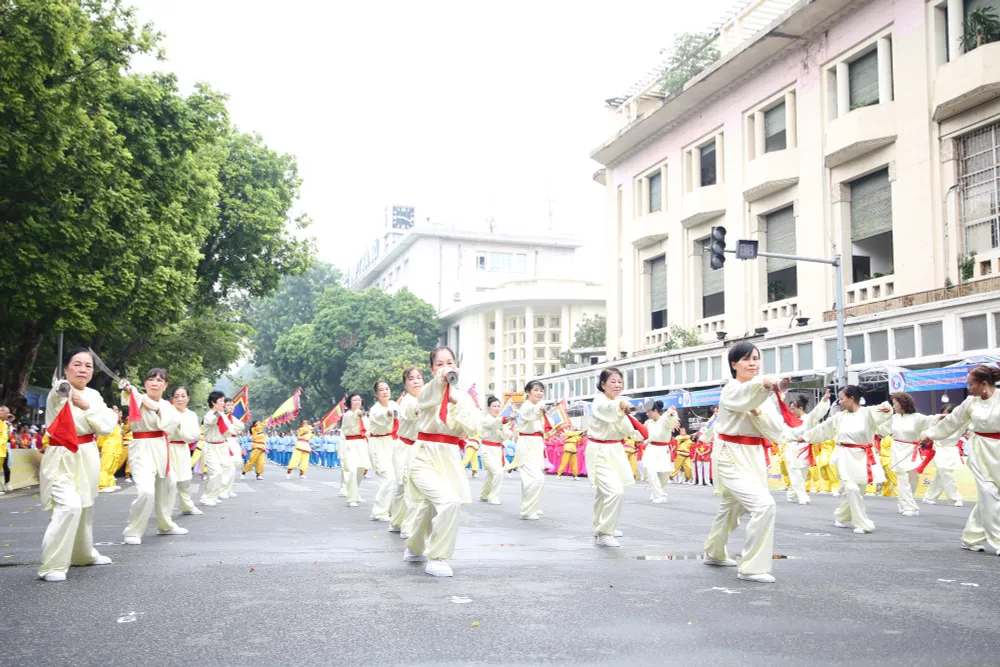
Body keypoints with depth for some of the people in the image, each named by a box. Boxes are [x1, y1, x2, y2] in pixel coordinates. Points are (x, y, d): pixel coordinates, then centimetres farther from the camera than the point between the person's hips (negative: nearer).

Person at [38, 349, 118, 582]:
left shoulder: (93, 395, 5)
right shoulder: (58, 393, -14)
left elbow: (107, 426, -3)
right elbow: (61, 390, -40)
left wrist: (87, 407, -15)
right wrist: (63, 388, -63)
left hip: (87, 458, 7)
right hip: (62, 459, -7)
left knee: (85, 508, 21)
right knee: (69, 507, -24)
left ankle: (83, 554, 43)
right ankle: (52, 566, -15)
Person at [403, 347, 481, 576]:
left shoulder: (463, 396, 7)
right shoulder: (428, 392, -7)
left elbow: (473, 426, -7)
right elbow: (431, 396, -34)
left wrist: (457, 403, -18)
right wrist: (443, 378, -55)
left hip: (450, 458, 5)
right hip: (425, 457, -5)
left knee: (429, 509, 20)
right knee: (449, 501, -27)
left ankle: (414, 549, 50)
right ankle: (437, 559, -10)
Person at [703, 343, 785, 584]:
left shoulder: (761, 393, 9)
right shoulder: (731, 390, -13)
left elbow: (776, 431, 0)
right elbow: (745, 396, -40)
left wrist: (757, 412, -18)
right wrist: (764, 383, -61)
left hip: (754, 457, 8)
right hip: (731, 458, -8)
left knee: (731, 507, 24)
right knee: (764, 505, -23)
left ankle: (714, 553, 47)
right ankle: (751, 567, -13)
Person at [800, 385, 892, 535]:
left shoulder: (867, 413, -6)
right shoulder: (840, 417, 6)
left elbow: (882, 414, -23)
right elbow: (822, 428, 16)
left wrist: (887, 409, -47)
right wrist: (806, 436, 23)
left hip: (862, 457, -1)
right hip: (846, 457, 1)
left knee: (852, 491, 9)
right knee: (852, 489, -12)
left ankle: (841, 517, 35)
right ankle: (863, 524, -2)